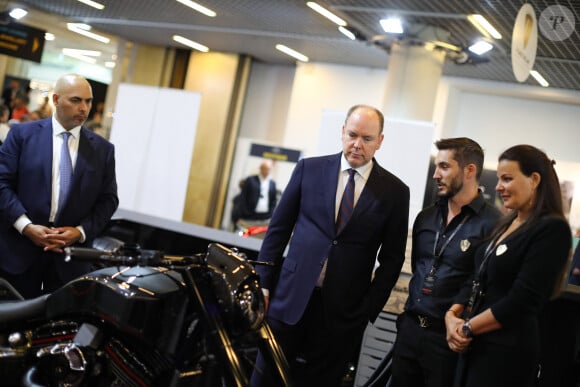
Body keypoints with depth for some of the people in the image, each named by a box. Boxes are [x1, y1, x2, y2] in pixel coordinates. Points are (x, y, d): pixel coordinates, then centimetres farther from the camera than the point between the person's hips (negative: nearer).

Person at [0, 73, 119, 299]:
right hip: (19, 248, -1)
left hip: (70, 253, 1)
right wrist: (26, 226, -13)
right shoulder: (23, 134, 3)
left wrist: (81, 231, -9)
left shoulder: (102, 149, 8)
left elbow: (108, 199, 7)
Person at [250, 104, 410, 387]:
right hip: (291, 297, 1)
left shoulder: (395, 192, 0)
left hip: (343, 310, -1)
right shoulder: (309, 169, 3)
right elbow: (278, 228, 6)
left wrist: (368, 310, -2)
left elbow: (392, 258, 3)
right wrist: (263, 284, 3)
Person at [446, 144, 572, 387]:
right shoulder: (505, 225, 14)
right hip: (473, 345, 7)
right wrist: (453, 314, -3)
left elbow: (522, 301, -18)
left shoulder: (552, 229, -12)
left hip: (507, 352, -7)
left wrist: (467, 328, -10)